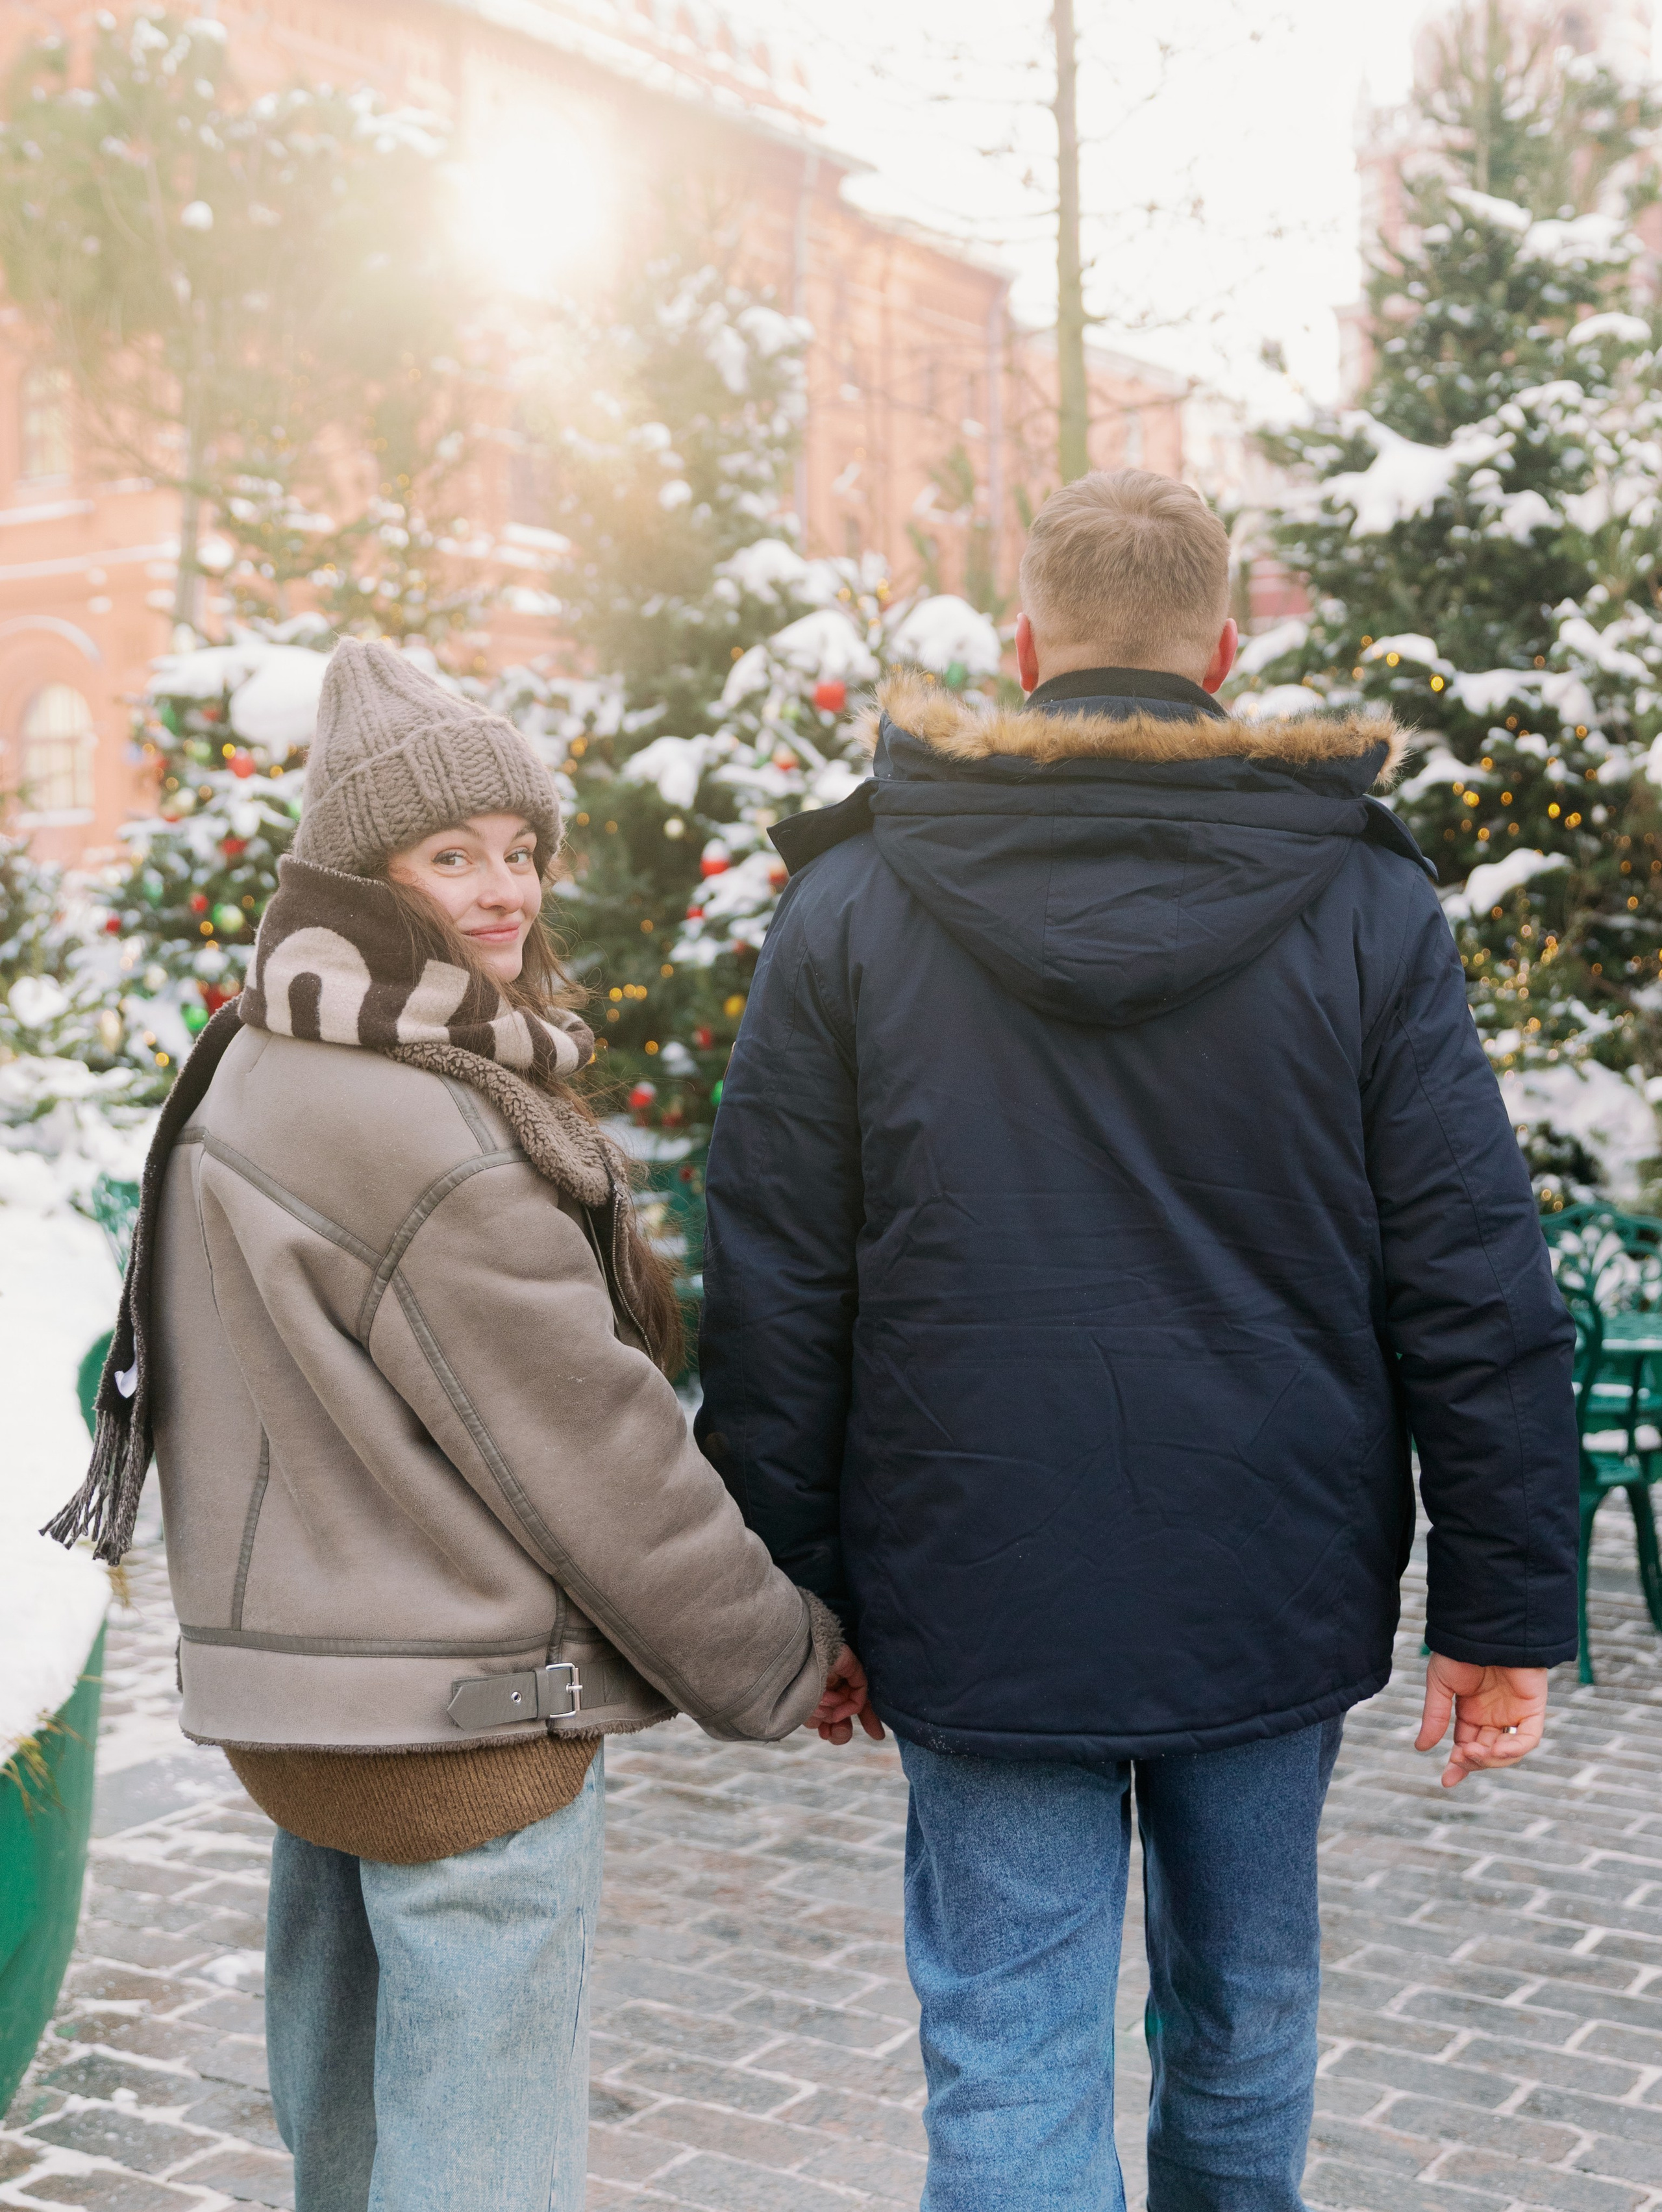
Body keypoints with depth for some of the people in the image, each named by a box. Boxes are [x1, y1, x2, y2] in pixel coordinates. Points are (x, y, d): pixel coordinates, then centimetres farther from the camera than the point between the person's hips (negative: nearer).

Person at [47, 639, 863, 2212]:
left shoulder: (255, 1078, 10)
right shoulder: (421, 1131, -21)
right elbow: (583, 1441, -17)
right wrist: (777, 1662, -6)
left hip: (298, 1691, 10)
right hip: (458, 1711, -10)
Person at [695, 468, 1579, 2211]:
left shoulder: (851, 905, -3)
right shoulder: (1361, 904, -2)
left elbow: (774, 1300, -2)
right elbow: (1477, 1294, -4)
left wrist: (797, 1599, 6)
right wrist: (1505, 1607, 3)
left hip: (978, 1611, -1)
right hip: (1277, 1602, 2)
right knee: (1247, 2027, 21)